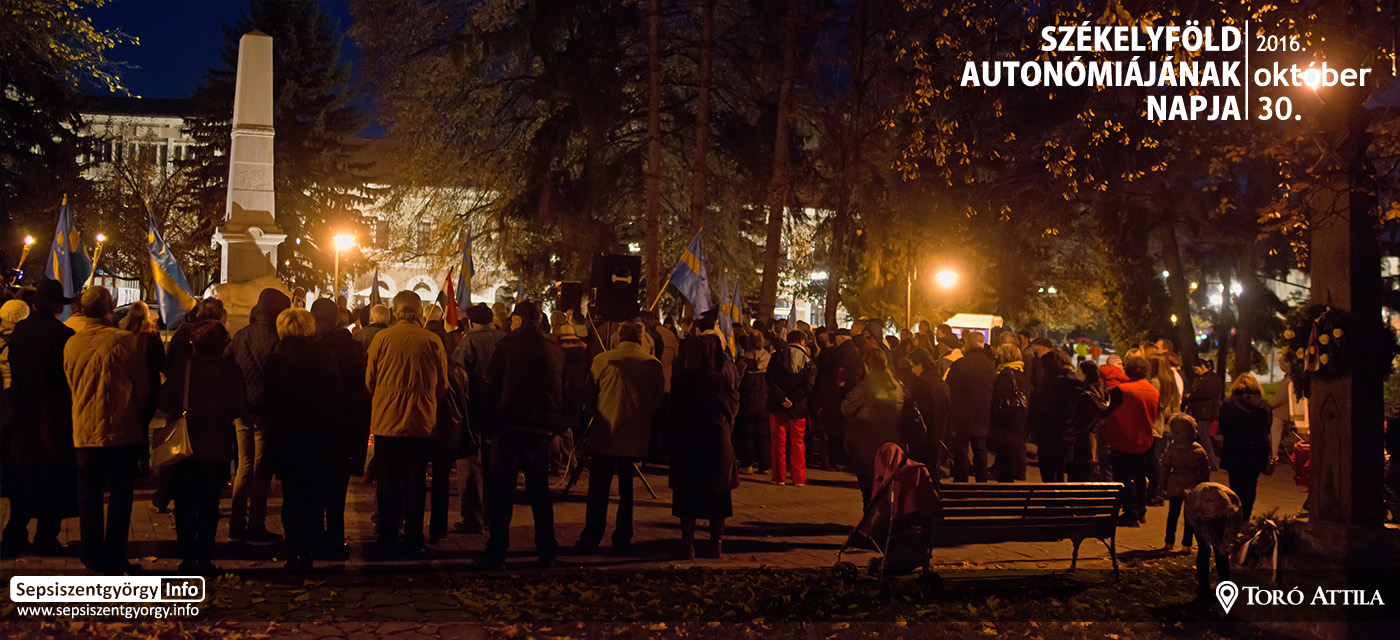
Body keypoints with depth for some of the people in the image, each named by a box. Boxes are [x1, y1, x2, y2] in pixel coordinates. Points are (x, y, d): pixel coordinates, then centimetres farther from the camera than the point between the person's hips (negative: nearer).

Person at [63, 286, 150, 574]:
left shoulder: (71, 344, -1)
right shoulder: (126, 342, -13)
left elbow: (70, 384, 12)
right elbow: (143, 387, -5)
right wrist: (141, 418, 10)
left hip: (85, 431, 3)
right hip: (122, 430, -3)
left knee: (89, 494, 13)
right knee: (120, 494, 6)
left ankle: (93, 554, 18)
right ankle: (114, 557, 7)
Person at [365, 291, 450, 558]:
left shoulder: (382, 338, -7)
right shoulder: (432, 341, -5)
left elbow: (369, 381, 3)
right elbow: (442, 385, 4)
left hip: (386, 422, -1)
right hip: (422, 424, 1)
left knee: (388, 482, 8)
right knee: (415, 482, 9)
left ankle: (388, 541, 12)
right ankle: (413, 542, 11)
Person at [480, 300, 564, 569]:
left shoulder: (507, 344, -5)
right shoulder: (556, 350, 6)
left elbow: (491, 386, -5)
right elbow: (563, 391, 10)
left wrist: (489, 421, 1)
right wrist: (556, 424, 16)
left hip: (509, 426, -4)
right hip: (541, 430, 4)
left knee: (500, 492, 1)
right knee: (539, 491, 13)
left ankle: (496, 553, -1)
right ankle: (547, 552, 15)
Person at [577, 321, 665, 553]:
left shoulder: (602, 360, -8)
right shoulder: (654, 365, -3)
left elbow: (589, 395, 2)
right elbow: (658, 402, 5)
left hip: (604, 436, -1)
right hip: (636, 438, 2)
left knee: (598, 490, 9)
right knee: (627, 490, 11)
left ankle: (591, 538, 13)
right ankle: (622, 540, 14)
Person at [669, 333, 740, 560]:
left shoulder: (682, 376, -9)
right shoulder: (728, 373, -4)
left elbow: (675, 407, -3)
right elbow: (734, 407, 4)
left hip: (687, 441, -1)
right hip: (719, 439, 2)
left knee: (688, 492, 6)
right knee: (718, 492, 11)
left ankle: (688, 545, 5)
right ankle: (716, 545, 14)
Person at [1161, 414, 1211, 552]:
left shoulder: (1171, 449, -8)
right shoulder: (1199, 450, -6)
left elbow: (1165, 468, -2)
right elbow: (1205, 470, 2)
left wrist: (1164, 484, 9)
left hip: (1175, 486, 0)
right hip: (1193, 487, 0)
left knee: (1173, 514, 12)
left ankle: (1170, 542, 15)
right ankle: (1187, 543, 9)